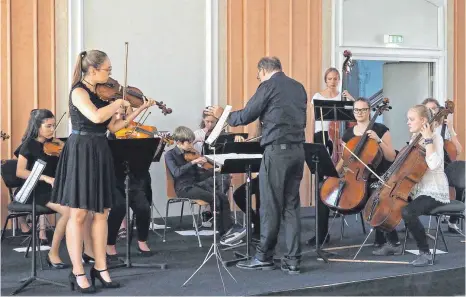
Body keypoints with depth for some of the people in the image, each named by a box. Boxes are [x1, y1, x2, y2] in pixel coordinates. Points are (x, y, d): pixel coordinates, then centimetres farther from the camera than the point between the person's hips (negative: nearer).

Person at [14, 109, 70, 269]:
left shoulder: (53, 143, 12)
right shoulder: (29, 145, -3)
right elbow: (20, 172, -12)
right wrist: (45, 178, -23)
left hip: (55, 188, 5)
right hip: (37, 190, -5)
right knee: (68, 210, -30)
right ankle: (53, 254, -15)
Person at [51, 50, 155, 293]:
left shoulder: (100, 92, 11)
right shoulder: (79, 91, -12)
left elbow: (113, 126, 11)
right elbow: (96, 117, -29)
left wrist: (139, 110, 6)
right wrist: (119, 103, -14)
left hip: (100, 153, 8)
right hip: (81, 152, -8)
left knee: (101, 213, 9)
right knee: (78, 214, -3)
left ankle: (100, 267, 17)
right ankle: (77, 273, 3)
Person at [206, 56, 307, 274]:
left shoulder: (268, 86, -5)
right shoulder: (299, 87, 15)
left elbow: (246, 116, -4)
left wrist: (222, 115, 13)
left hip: (277, 150, -7)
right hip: (297, 150, 7)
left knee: (270, 206, 1)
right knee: (291, 206, 8)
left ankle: (264, 257, 10)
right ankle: (292, 260, 7)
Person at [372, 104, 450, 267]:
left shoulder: (435, 138, -13)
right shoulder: (414, 139, 10)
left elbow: (433, 164, -31)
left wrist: (428, 139, -26)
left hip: (434, 192, -9)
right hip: (416, 190, 9)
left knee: (407, 212, -34)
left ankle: (425, 253, -19)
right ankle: (393, 244, 21)